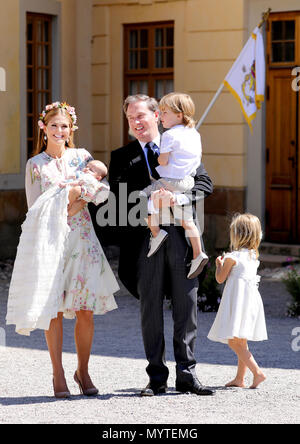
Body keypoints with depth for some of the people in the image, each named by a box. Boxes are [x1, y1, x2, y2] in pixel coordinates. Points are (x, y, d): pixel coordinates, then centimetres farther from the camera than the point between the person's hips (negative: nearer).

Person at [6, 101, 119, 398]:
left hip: (81, 236, 2)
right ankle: (58, 374, 5)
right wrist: (65, 195, -7)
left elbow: (102, 193, 7)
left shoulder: (82, 157, 11)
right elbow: (34, 208, 4)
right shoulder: (36, 164, 7)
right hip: (49, 239, -2)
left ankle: (83, 371, 13)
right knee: (53, 308, -4)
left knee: (85, 309, -1)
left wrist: (91, 189, -14)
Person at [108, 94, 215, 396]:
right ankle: (157, 377, 8)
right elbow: (118, 198, -2)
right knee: (150, 306, 2)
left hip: (182, 235, 1)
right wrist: (153, 201, -16)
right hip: (145, 237, 0)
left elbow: (205, 183, 4)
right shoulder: (122, 158, 11)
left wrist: (179, 198, -15)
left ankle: (186, 373, 9)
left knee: (186, 304, 2)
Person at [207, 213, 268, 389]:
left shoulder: (232, 257, -10)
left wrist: (219, 264, 15)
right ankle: (240, 378, 20)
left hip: (237, 300, -8)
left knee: (234, 341, -12)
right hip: (251, 299, 8)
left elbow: (220, 278, -2)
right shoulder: (254, 256, 10)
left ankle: (257, 372, -23)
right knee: (241, 342, 15)